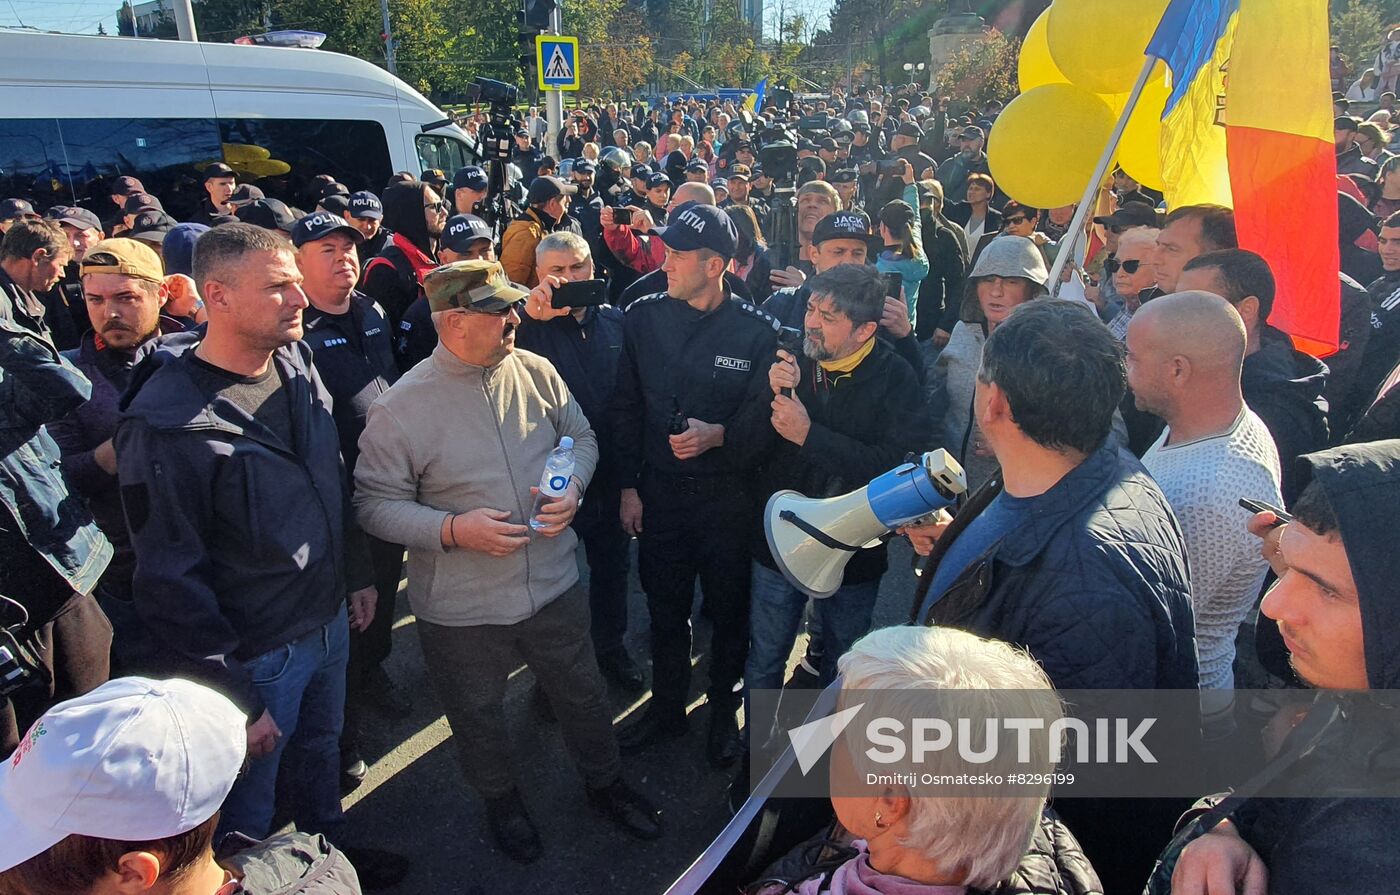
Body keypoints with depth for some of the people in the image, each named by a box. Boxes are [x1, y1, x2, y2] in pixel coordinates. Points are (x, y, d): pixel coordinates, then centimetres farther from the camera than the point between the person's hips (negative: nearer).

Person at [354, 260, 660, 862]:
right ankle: (500, 802, 51)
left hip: (553, 585, 3)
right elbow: (375, 502, -13)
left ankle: (604, 783, 49)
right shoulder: (401, 408, -17)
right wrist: (454, 529, -25)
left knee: (582, 694, 21)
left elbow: (581, 437, 7)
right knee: (479, 718, 21)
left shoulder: (537, 373, -6)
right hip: (461, 609, -2)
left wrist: (573, 487, -12)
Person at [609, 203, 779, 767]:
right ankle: (666, 710, 39)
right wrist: (629, 485, 3)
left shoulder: (758, 331, -11)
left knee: (729, 612, 14)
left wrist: (719, 435, -26)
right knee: (665, 611, 18)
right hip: (659, 493, 3)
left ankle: (724, 712, 38)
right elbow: (626, 408, 4)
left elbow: (763, 418, -7)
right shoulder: (643, 318, -2)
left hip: (728, 497, -2)